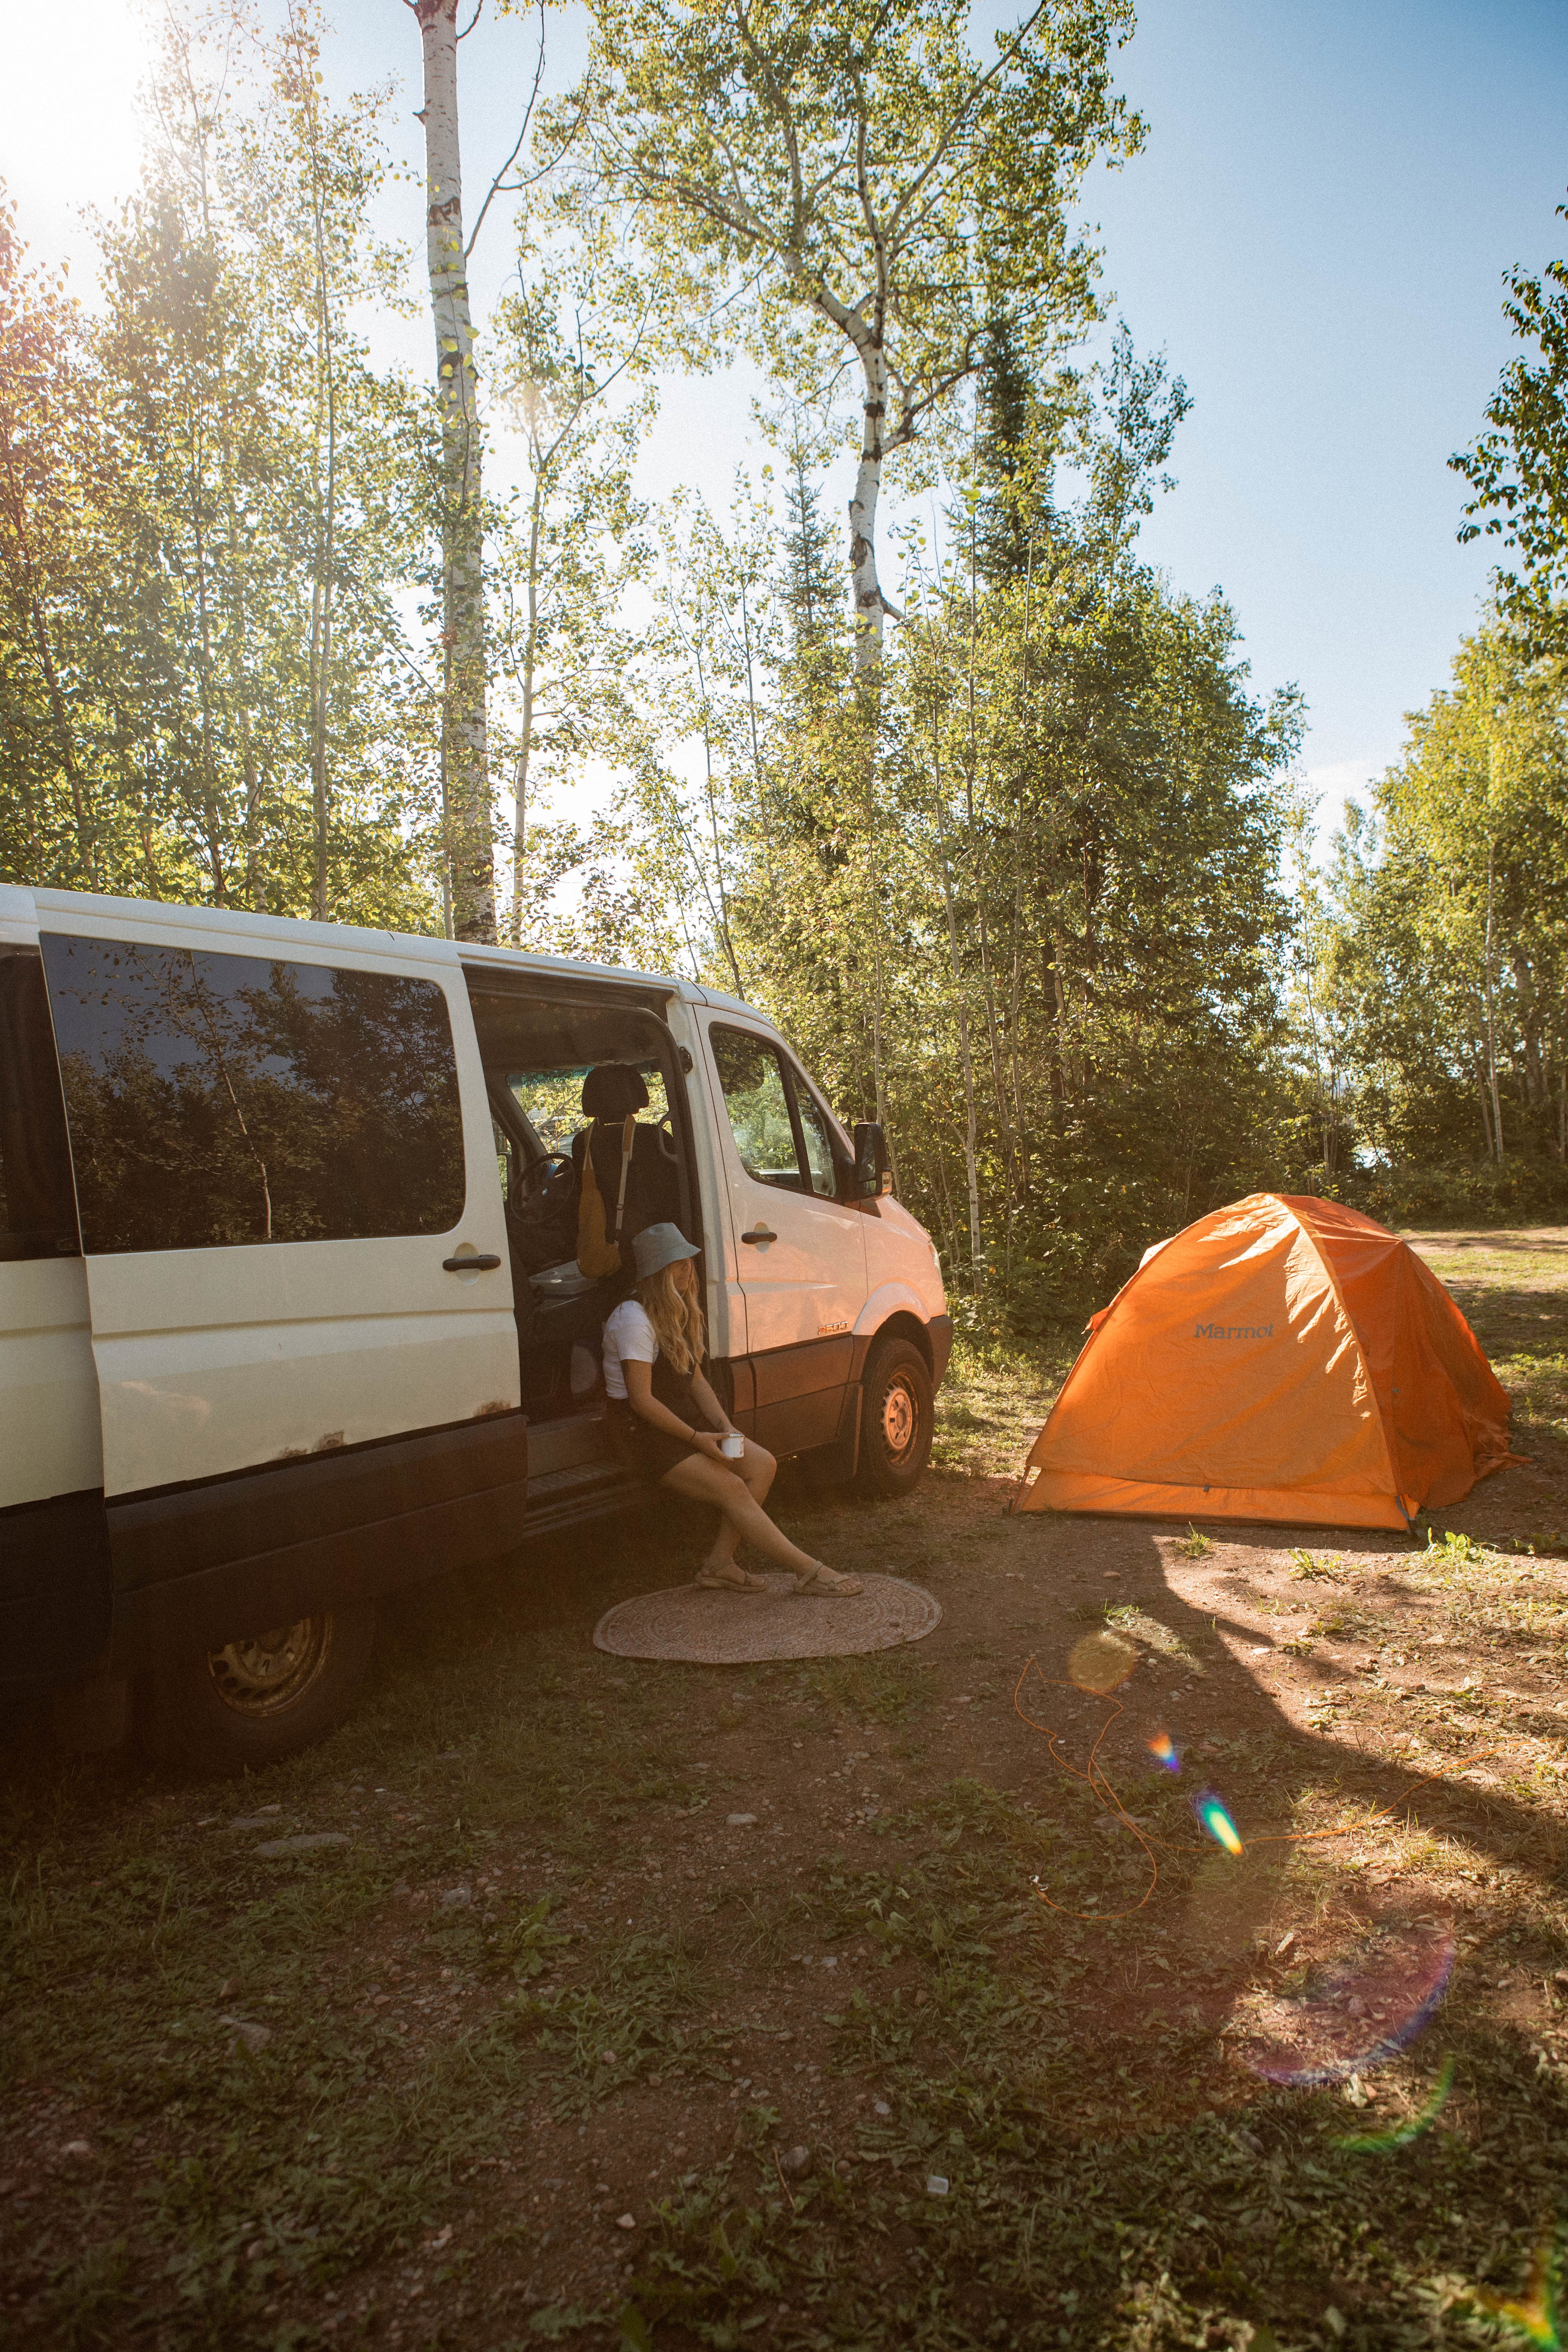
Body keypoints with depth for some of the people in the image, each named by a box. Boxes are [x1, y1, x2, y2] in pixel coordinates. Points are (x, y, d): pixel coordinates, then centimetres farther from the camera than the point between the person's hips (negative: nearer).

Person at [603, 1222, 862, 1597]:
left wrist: (724, 1427, -5)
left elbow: (696, 1381, 10)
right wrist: (696, 1438, -20)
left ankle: (720, 1564, -5)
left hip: (683, 1418, 9)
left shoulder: (678, 1313, 11)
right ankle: (808, 1572, -16)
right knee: (731, 1487, -20)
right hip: (643, 1432, -9)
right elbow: (641, 1400, -21)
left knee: (761, 1464, -8)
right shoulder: (634, 1319, -18)